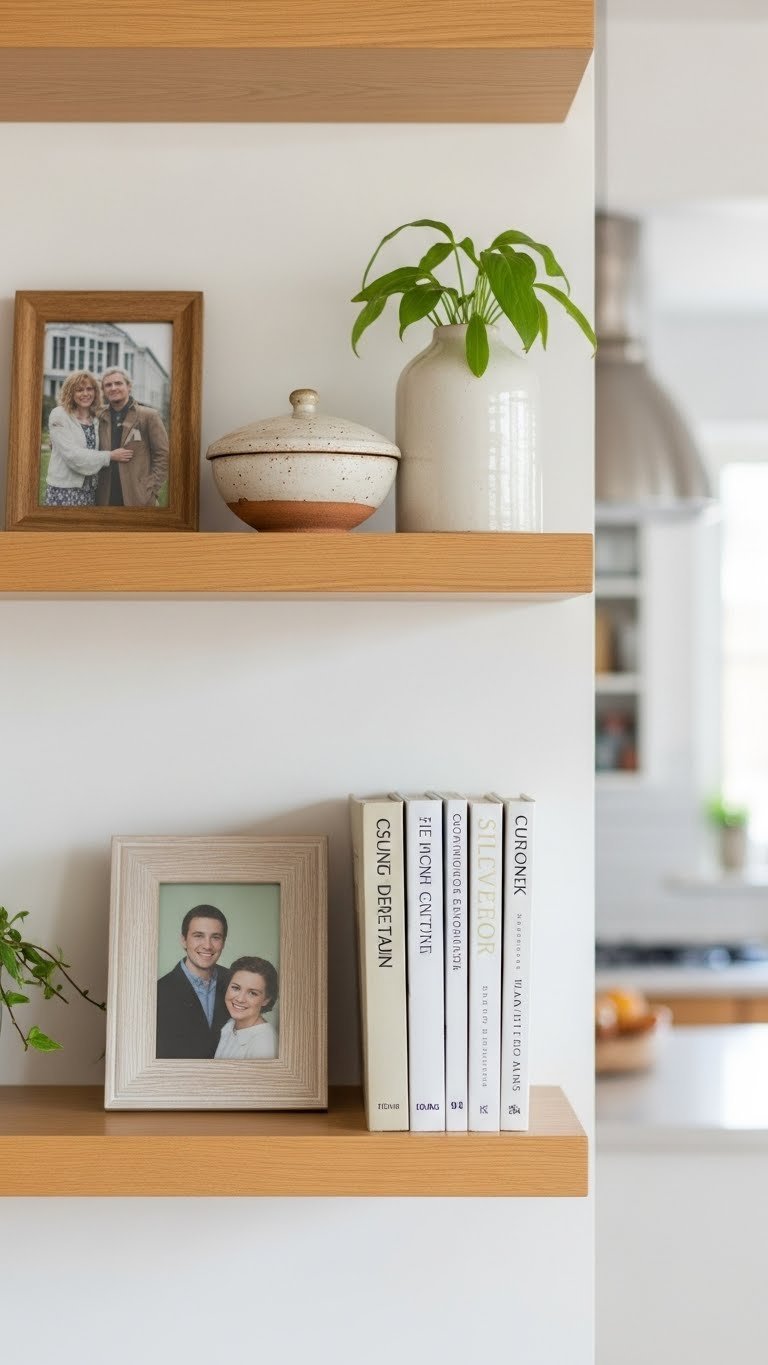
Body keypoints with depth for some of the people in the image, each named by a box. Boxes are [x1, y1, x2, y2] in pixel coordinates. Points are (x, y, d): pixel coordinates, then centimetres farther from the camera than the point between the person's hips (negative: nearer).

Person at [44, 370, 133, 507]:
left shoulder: (96, 419, 11)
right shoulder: (59, 416, -6)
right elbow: (72, 455, -14)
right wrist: (110, 456, -12)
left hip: (90, 491, 5)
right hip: (64, 490, -5)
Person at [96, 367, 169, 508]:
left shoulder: (149, 416, 1)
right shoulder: (100, 418, 10)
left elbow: (163, 455, -1)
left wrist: (151, 490, -7)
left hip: (139, 500, -3)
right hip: (106, 500, 3)